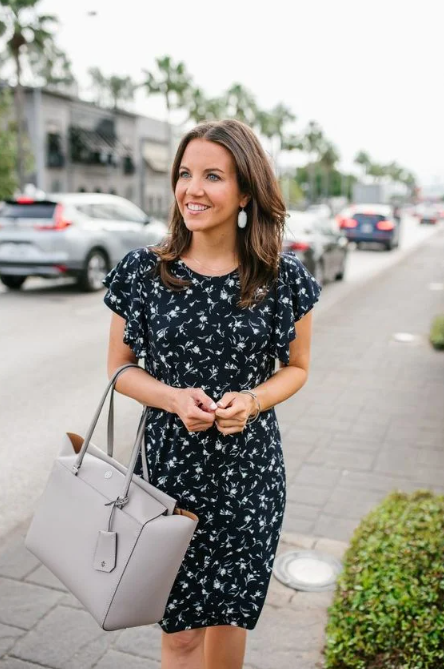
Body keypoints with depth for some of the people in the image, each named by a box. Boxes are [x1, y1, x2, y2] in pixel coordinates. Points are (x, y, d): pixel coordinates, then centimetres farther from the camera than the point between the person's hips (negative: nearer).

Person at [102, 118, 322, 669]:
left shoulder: (284, 277, -7)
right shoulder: (142, 271, -7)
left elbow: (296, 367, 5)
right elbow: (120, 367, 3)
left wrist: (252, 401, -15)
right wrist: (174, 398, -17)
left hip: (249, 471, 1)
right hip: (168, 464, 0)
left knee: (229, 617, 17)